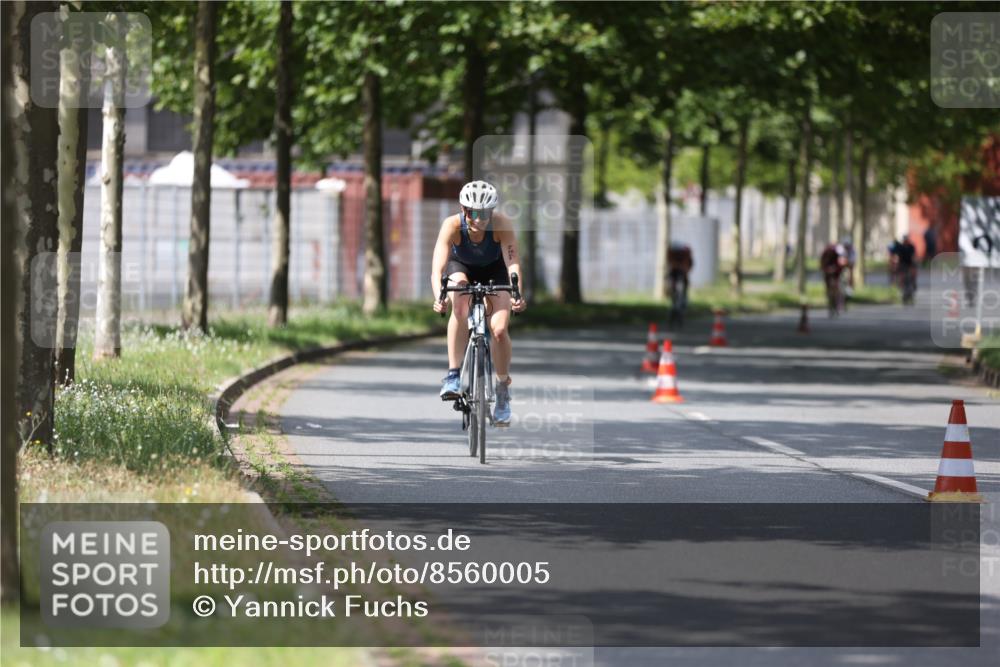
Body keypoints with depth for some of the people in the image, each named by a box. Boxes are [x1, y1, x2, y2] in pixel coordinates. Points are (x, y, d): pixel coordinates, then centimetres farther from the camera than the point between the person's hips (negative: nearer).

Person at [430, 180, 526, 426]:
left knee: (499, 330, -16)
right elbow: (437, 267, -42)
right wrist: (439, 297, -59)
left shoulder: (502, 225, -34)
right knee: (460, 306, -33)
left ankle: (503, 389, 7)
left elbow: (513, 262, -42)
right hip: (462, 267, 0)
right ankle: (453, 375, -28)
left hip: (494, 270, 0)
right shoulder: (452, 226, -34)